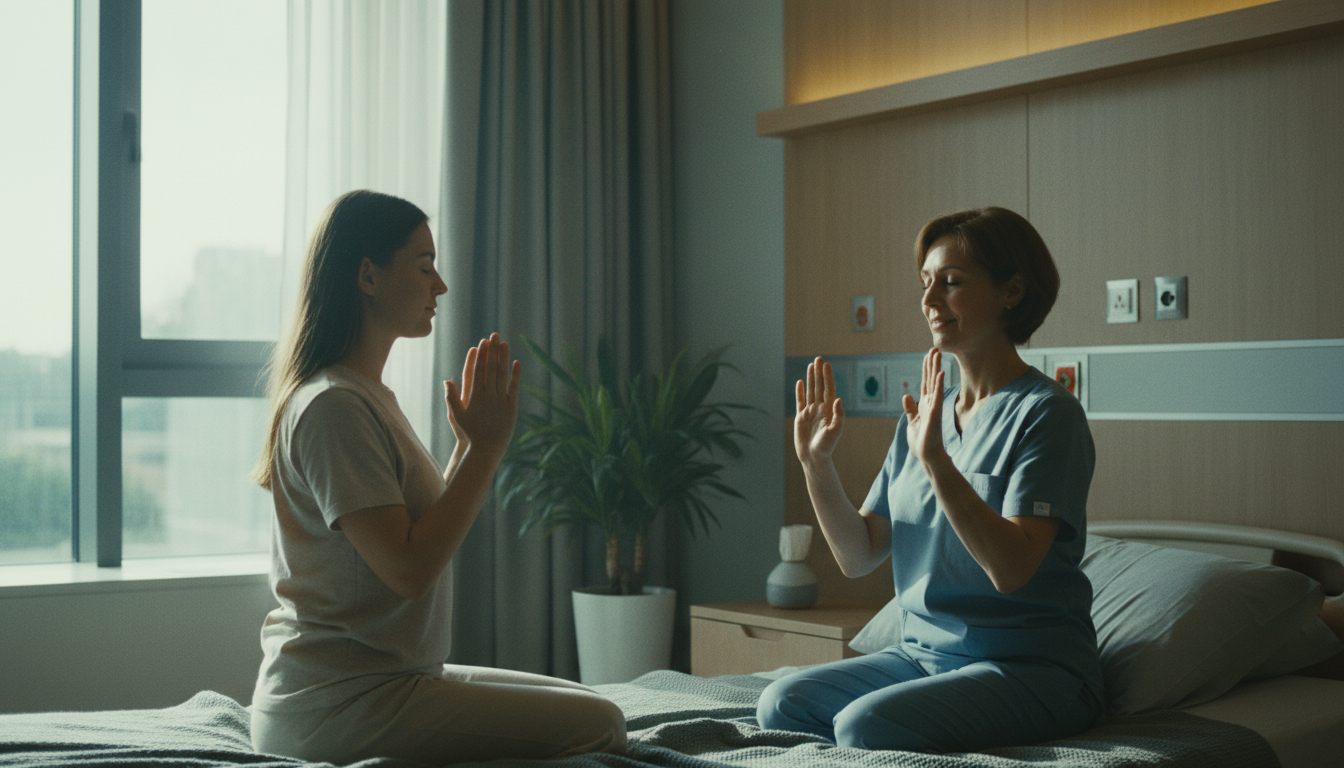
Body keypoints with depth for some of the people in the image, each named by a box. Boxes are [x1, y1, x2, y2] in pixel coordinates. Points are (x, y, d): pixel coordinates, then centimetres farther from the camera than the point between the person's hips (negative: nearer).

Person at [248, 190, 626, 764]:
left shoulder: (368, 395, 14)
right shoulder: (332, 406, -17)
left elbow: (429, 530, 16)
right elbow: (410, 569, -23)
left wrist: (470, 442, 8)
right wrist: (488, 446, -17)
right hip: (333, 708, -10)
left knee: (581, 700, 16)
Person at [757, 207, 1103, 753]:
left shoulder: (1046, 413, -11)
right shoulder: (925, 414, 11)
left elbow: (1012, 568, -24)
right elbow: (859, 556, 9)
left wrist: (934, 459, -29)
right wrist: (816, 462, -4)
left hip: (1030, 665, -7)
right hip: (921, 654, 7)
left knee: (865, 723, -27)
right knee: (781, 702, -12)